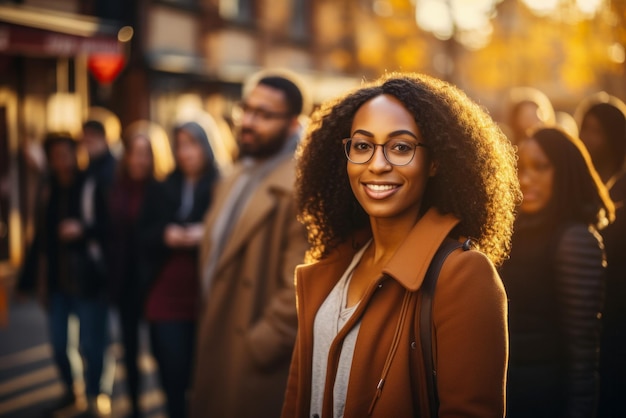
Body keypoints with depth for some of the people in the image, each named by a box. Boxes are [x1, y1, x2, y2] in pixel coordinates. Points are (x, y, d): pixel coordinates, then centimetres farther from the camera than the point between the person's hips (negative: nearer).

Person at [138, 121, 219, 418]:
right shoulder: (160, 191, 15)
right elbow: (143, 237, 12)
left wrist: (206, 235, -19)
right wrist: (164, 235, -7)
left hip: (206, 296, -3)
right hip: (166, 296, 3)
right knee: (173, 375, 0)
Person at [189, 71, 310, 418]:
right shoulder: (236, 178, 12)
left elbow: (300, 287, -24)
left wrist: (258, 347, -18)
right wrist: (206, 330, 15)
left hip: (256, 369, -8)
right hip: (216, 353, 8)